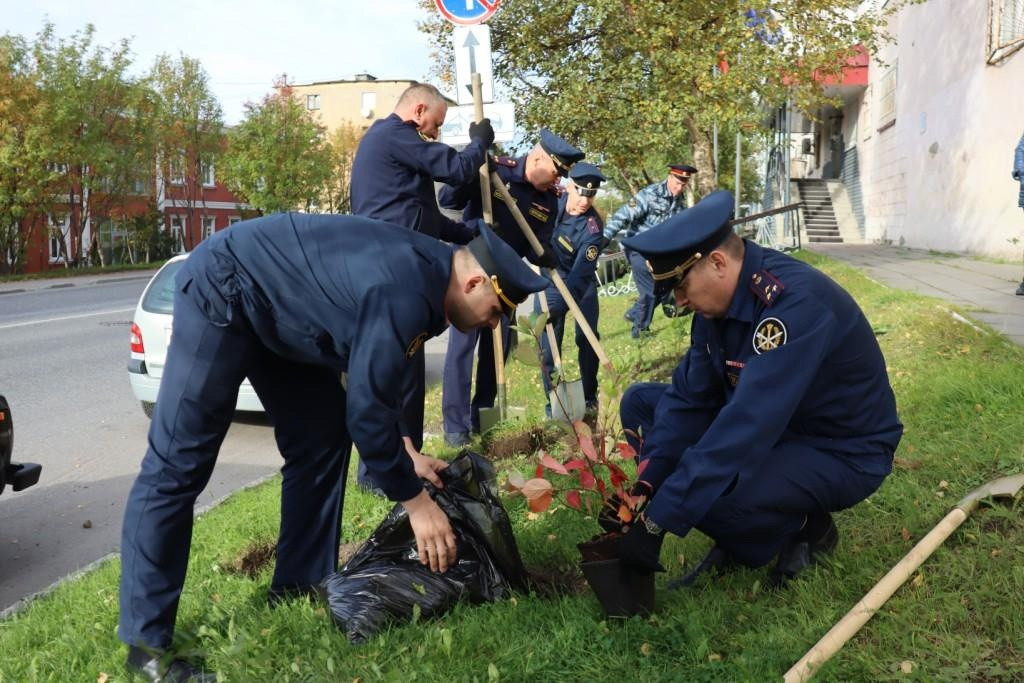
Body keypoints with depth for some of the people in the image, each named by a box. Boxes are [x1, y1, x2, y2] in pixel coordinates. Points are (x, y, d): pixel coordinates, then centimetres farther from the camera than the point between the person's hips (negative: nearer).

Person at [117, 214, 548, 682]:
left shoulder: (427, 278, 0)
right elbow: (367, 407, -27)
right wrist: (414, 500, -17)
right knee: (178, 463, -10)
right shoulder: (405, 294, -30)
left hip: (277, 309, 10)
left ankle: (298, 593, 18)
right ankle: (146, 640, -4)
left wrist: (403, 457, 10)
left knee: (321, 443, 8)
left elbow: (374, 384, 13)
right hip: (223, 289, -10)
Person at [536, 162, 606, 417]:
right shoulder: (552, 201, -19)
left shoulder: (593, 227, -30)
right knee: (549, 342, -4)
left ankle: (589, 396, 17)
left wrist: (557, 310, -48)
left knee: (587, 337, -2)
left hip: (581, 283, -2)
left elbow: (580, 274, -38)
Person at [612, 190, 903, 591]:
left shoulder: (796, 303, -32)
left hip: (843, 455, -8)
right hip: (773, 428, 9)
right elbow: (688, 396, -1)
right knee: (640, 403, 3)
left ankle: (808, 529, -1)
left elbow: (743, 430, -37)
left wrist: (656, 521, -34)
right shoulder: (722, 296, -6)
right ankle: (735, 537, 4)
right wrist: (645, 485, -12)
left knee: (709, 494, -34)